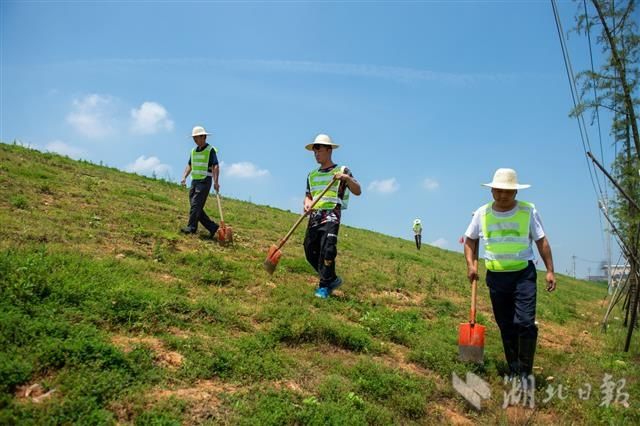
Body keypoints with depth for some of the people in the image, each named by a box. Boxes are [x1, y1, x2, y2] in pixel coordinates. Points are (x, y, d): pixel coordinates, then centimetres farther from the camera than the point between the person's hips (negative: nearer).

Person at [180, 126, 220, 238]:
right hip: (194, 181, 8)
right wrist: (184, 178, 3)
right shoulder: (194, 150, 15)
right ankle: (212, 226, 11)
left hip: (205, 181, -8)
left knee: (196, 205, -15)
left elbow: (216, 167, -14)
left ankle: (191, 227, -13)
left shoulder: (210, 150, -6)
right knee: (196, 207, 5)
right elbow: (189, 166, 19)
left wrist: (216, 182, -25)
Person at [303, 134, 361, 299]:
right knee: (310, 251, 4)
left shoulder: (342, 170, 5)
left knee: (327, 249, -20)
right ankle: (332, 279, 23)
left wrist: (347, 178, -19)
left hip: (331, 215, -6)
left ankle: (324, 286, -7)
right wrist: (307, 204, -2)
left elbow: (357, 191, -1)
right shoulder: (312, 175, 20)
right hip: (314, 216, 6)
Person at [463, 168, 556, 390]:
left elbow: (542, 241, 1)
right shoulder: (482, 213, 1)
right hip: (495, 276, 2)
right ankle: (514, 371, 25)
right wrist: (471, 264, 1)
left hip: (523, 274, -2)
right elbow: (469, 240, 12)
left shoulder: (528, 211, -3)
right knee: (506, 327, 10)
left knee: (525, 323, -10)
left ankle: (525, 371, 5)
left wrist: (550, 270, -4)